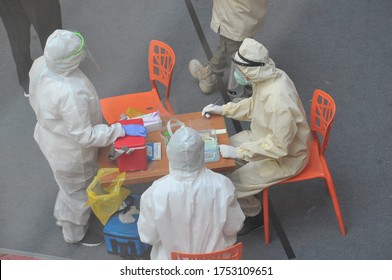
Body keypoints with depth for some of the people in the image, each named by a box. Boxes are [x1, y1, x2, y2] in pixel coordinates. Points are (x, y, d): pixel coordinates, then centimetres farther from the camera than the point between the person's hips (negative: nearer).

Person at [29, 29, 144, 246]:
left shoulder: (40, 65, -19)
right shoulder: (71, 92, -44)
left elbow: (35, 101, 1)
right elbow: (84, 135, -33)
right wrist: (121, 130, -25)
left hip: (49, 136, 8)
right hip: (69, 150, -8)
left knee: (68, 185, 35)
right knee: (78, 191, 23)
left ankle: (62, 215, 63)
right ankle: (76, 233, 51)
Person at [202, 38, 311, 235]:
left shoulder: (278, 100, -37)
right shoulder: (266, 78, -9)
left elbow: (278, 147, -32)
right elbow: (253, 105, 12)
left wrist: (239, 152, -31)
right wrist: (223, 109, 3)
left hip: (285, 157, -9)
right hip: (268, 137, 9)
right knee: (221, 148, 11)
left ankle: (254, 215, 16)